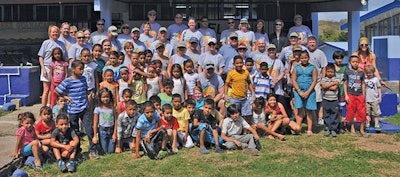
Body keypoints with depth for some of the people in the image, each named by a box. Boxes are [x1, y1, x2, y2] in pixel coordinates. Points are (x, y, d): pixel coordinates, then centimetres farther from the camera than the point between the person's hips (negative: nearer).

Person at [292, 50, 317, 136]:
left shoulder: (313, 68, 5)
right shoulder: (296, 68, 9)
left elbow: (314, 81, -1)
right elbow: (293, 80, 3)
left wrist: (308, 92, -11)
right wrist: (300, 91, -8)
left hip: (309, 91, -1)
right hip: (298, 91, 1)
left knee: (309, 111, 2)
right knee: (300, 110, -1)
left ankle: (309, 130, 4)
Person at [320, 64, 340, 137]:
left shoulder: (336, 79, 2)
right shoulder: (324, 79, 5)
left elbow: (334, 88, -13)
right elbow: (323, 86, -14)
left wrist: (326, 87, -8)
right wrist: (332, 83, -12)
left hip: (334, 100, -1)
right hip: (326, 100, 1)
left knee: (334, 115, 2)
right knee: (326, 115, 6)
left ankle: (334, 130, 9)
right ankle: (327, 129, 14)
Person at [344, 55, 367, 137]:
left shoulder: (361, 73, 6)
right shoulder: (347, 72, 0)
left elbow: (363, 84, 11)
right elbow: (345, 84, 2)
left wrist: (363, 95, 6)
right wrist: (346, 95, -4)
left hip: (360, 95, 2)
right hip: (350, 95, -2)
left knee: (362, 113, 2)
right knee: (351, 112, 5)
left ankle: (362, 129, 14)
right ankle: (352, 128, 22)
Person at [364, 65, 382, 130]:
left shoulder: (376, 79, 2)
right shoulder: (364, 80, 0)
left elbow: (378, 88, 8)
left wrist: (380, 96, 5)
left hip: (375, 99, 0)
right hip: (367, 100, 0)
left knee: (375, 113, 5)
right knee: (367, 113, 5)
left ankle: (376, 124, 12)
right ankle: (367, 124, 12)